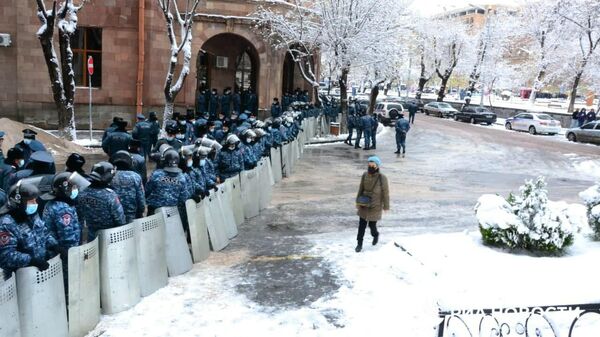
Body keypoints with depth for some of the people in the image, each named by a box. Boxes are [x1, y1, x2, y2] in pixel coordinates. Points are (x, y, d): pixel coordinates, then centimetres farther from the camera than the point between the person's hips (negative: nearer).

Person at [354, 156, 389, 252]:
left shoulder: (382, 178, -19)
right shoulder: (365, 175, -8)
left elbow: (385, 192, -10)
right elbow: (361, 189, 4)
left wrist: (386, 206, -4)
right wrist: (357, 201, 7)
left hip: (375, 206, -3)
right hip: (364, 204, 3)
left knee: (372, 224, 5)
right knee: (362, 224, 6)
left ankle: (375, 235, 40)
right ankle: (359, 244, 19)